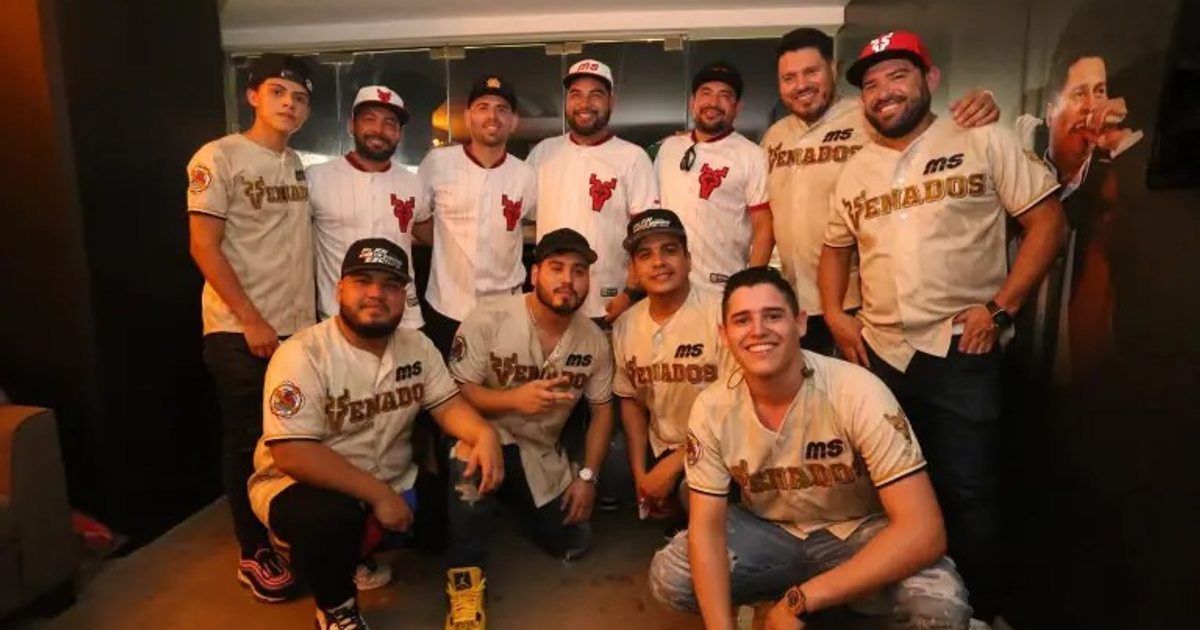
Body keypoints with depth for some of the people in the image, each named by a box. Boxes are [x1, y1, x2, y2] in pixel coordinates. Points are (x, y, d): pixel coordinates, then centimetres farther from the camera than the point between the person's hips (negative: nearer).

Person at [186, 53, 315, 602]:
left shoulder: (298, 164, 12)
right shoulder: (218, 158, -7)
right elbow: (204, 248, -13)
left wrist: (310, 311, 8)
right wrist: (251, 320, -16)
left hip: (298, 326, 6)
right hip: (240, 331, -6)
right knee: (247, 443, 5)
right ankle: (255, 555, 19)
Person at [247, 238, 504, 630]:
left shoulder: (417, 346, -2)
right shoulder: (303, 354, -21)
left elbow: (447, 404, -5)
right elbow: (291, 454, -27)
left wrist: (484, 433, -28)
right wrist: (378, 495, -28)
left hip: (391, 485, 6)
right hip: (302, 485, -6)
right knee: (331, 516, -37)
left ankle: (367, 547, 19)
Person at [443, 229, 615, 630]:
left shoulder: (594, 340, -5)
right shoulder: (487, 323, -19)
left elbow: (602, 409, 3)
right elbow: (455, 395, -18)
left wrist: (587, 476, -3)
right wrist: (513, 399, -35)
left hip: (542, 456, 5)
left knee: (573, 544, 4)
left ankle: (515, 505, 35)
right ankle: (465, 577, -20)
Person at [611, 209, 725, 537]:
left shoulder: (721, 315, -19)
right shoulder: (625, 326, -1)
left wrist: (671, 467, -15)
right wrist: (639, 471, 2)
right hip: (659, 448, 6)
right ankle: (681, 516, 29)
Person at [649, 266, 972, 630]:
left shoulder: (857, 393, -27)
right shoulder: (711, 409, -16)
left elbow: (923, 531, -29)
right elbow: (707, 526, -11)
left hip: (857, 533, -2)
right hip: (768, 531, 3)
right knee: (668, 578, -18)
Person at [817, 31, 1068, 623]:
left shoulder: (985, 142, -2)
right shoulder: (855, 170, 11)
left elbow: (1048, 221, -3)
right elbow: (836, 248, 20)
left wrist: (1000, 308, -11)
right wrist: (834, 315, 5)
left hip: (961, 352, -4)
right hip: (878, 353, 5)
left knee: (965, 493, 2)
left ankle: (979, 611, 24)